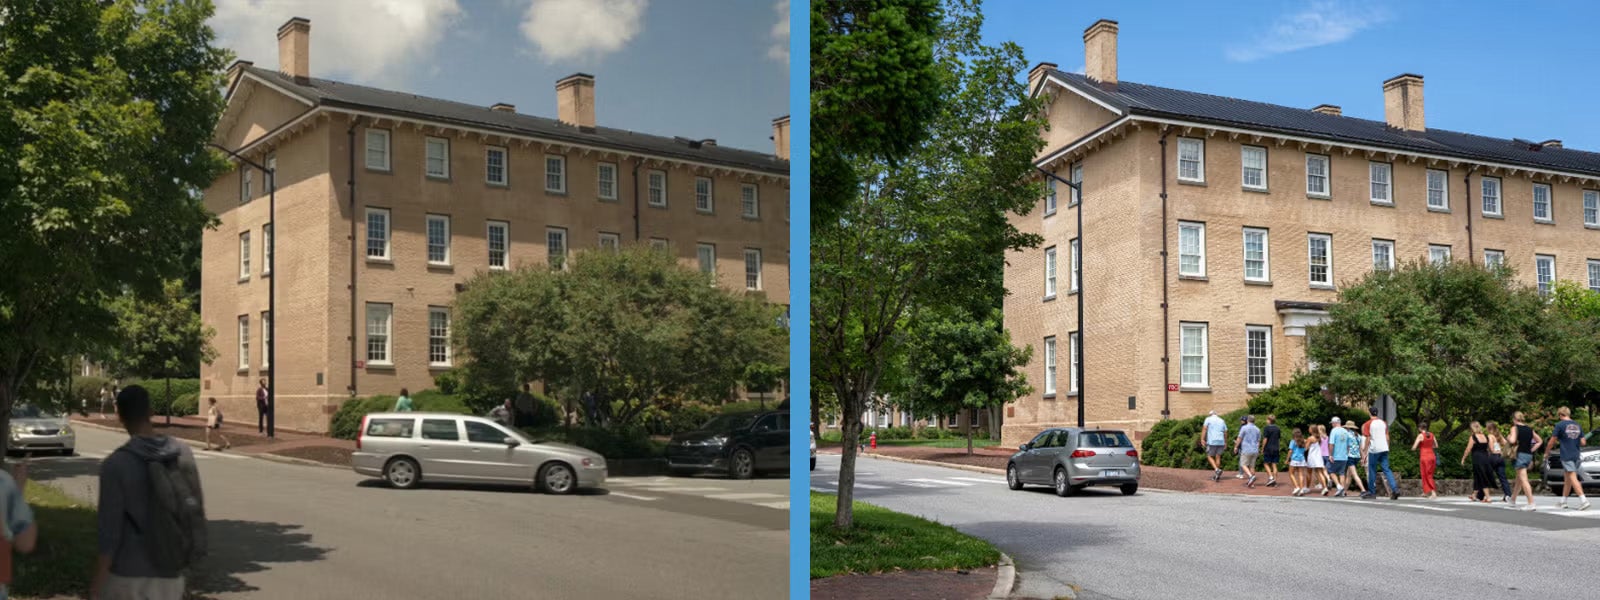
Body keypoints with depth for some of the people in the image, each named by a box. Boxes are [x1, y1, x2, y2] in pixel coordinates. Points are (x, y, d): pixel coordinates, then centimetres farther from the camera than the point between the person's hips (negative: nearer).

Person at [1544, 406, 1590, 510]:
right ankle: (1563, 502, 21)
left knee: (1573, 478, -10)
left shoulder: (1560, 425, -7)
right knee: (1567, 478, 15)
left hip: (1566, 456, -7)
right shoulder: (1577, 425, 10)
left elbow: (1551, 442, -4)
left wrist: (1546, 452, 10)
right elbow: (1582, 442, 10)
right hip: (1575, 455, 7)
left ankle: (1584, 500, -21)